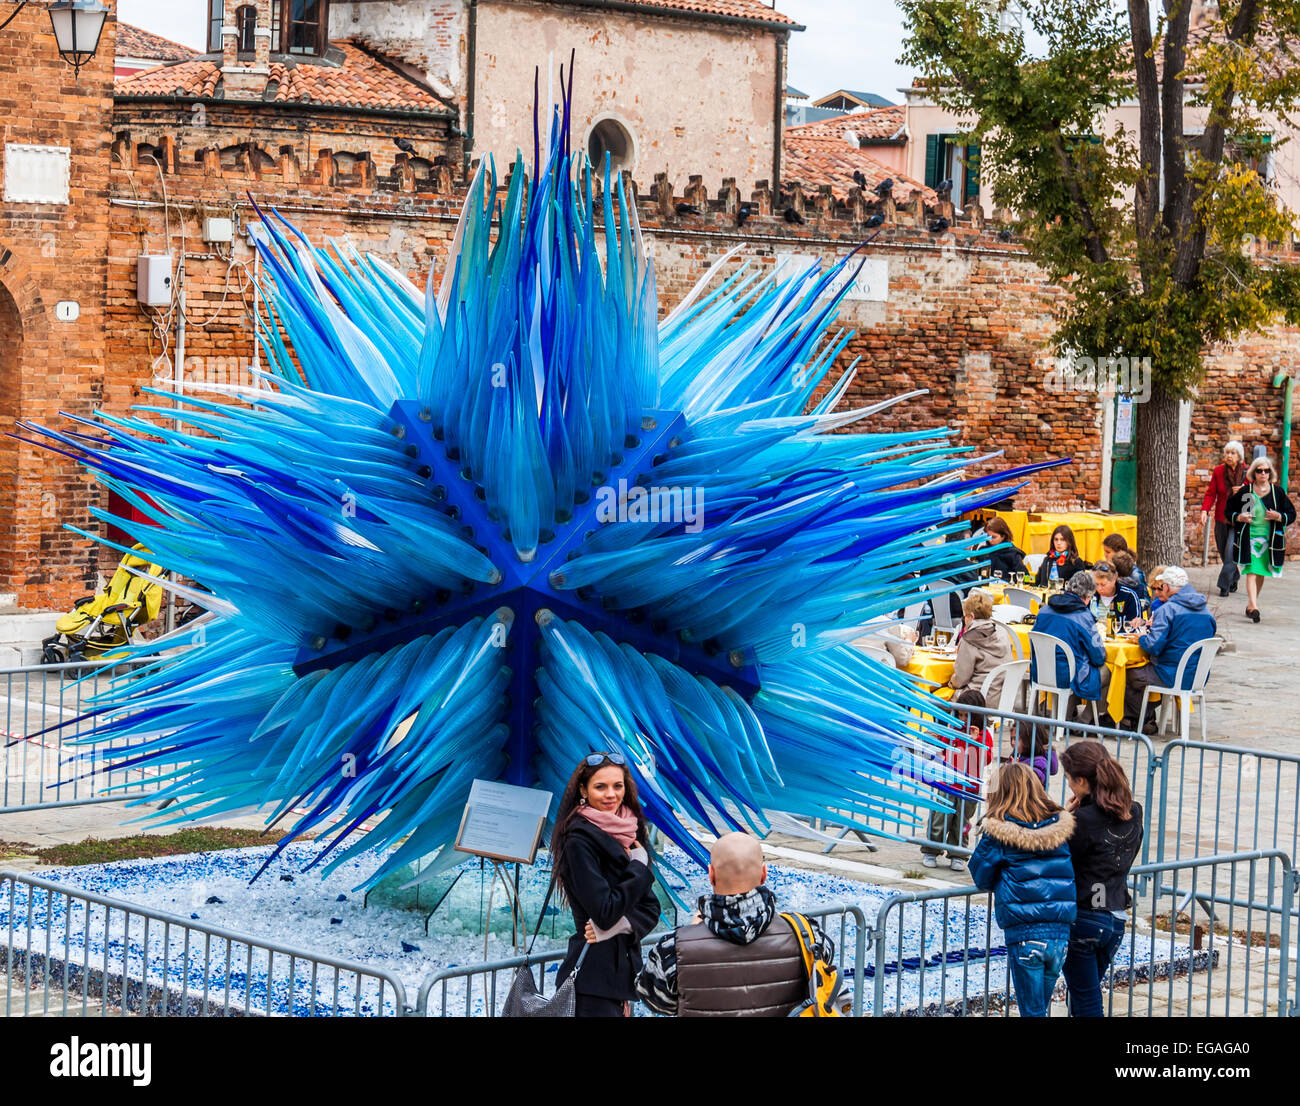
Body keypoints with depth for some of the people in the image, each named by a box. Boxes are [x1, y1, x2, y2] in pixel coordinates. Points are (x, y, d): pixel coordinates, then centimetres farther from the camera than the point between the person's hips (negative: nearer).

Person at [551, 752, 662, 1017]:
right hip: (592, 973, -7)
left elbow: (650, 907, 9)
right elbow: (605, 912, -18)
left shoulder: (629, 832, 11)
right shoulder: (579, 838, -11)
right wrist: (639, 868, -7)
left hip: (624, 967, 7)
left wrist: (622, 924, -11)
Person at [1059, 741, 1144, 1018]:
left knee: (1086, 1004, 3)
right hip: (1117, 920, 7)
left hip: (1082, 920, -7)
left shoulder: (1084, 819, -19)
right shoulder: (1133, 813, 3)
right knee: (1084, 994, 22)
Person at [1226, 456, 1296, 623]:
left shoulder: (1277, 492, 3)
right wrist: (1239, 517, -10)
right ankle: (1253, 606, -23)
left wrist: (1279, 517, -13)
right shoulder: (1245, 491, 1)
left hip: (1269, 539, 2)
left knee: (1261, 573, 11)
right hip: (1249, 538, -2)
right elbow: (1229, 510, 10)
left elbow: (1291, 515, 7)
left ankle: (1251, 603, 27)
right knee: (1251, 572, -13)